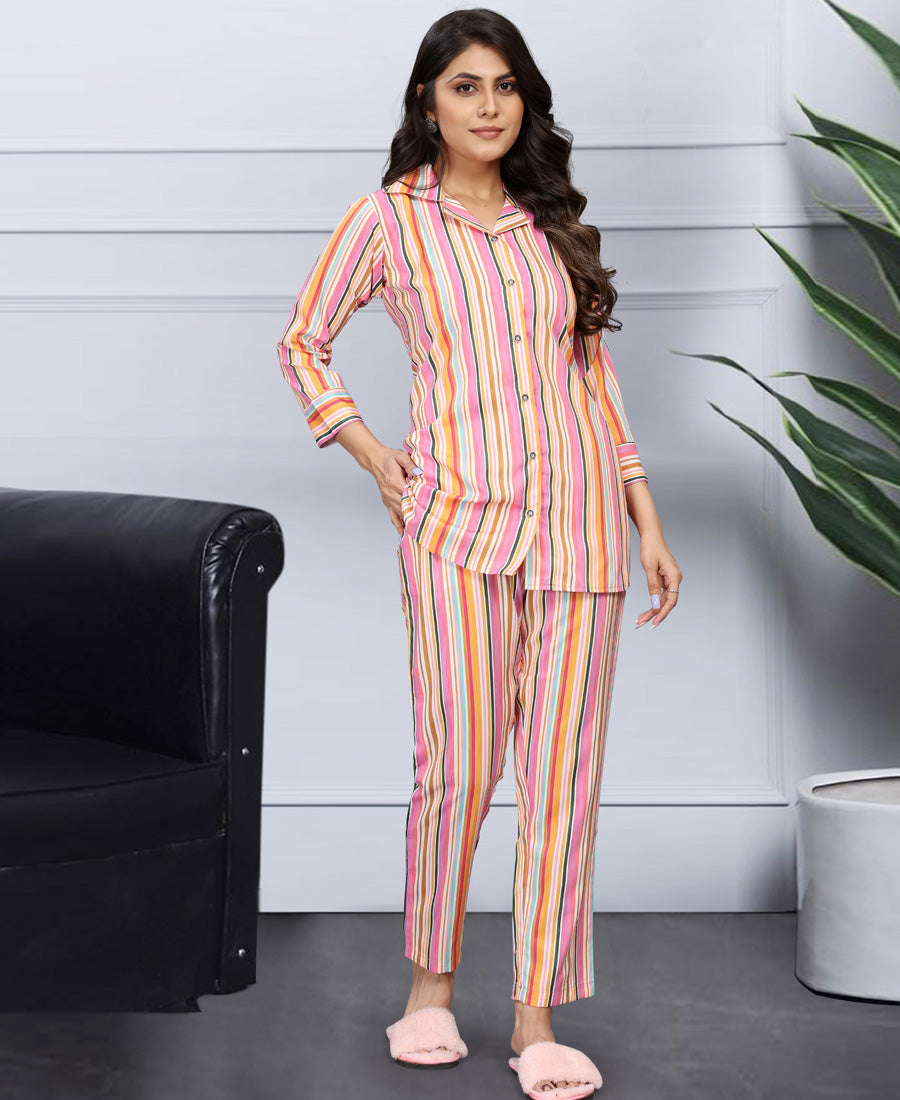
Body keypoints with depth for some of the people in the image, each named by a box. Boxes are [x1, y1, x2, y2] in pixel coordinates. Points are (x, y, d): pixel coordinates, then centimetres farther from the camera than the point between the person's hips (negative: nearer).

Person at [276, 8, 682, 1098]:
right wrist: (379, 465, 3)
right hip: (459, 517, -3)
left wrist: (647, 521, 13)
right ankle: (431, 984, 15)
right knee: (460, 763, -6)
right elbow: (301, 346, 12)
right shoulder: (387, 218, 4)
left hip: (581, 519, 3)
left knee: (562, 770, 0)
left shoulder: (554, 223, 15)